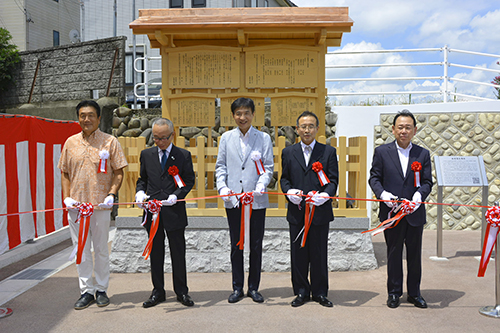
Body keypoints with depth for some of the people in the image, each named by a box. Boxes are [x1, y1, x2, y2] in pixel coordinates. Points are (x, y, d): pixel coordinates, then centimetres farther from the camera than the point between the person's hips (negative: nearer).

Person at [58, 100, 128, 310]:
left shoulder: (110, 141, 0)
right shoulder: (70, 142, 8)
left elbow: (118, 172, 1)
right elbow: (65, 173, 13)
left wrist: (111, 194, -13)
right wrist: (66, 197, 0)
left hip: (101, 205, -3)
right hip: (76, 205, 3)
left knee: (101, 250, 8)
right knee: (81, 250, 9)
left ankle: (101, 290, 22)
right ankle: (86, 291, 21)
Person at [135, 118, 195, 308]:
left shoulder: (184, 155, 0)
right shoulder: (146, 154, 9)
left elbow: (189, 181, 0)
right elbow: (142, 178, 16)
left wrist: (176, 196, -15)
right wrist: (140, 192, -4)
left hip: (175, 212, -3)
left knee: (178, 253, 7)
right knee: (156, 253, 11)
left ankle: (181, 292, 21)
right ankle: (158, 292, 25)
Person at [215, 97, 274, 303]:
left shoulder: (264, 138, 4)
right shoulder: (226, 138, 8)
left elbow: (268, 168, 1)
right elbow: (220, 166, 8)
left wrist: (261, 186, -16)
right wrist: (222, 187, -8)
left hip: (257, 200, -1)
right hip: (233, 200, 1)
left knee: (256, 246, 7)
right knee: (236, 245, 9)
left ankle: (254, 288, 22)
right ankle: (237, 288, 22)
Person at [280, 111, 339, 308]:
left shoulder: (329, 152, 5)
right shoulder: (288, 152, 10)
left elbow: (333, 179, 1)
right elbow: (284, 178, 11)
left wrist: (325, 194, -18)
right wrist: (289, 191, -9)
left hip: (320, 211, -1)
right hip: (297, 212, 2)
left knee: (319, 254, 7)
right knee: (298, 254, 9)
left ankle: (320, 292, 24)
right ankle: (301, 292, 24)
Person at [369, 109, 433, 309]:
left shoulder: (423, 154, 6)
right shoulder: (382, 152, 2)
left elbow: (427, 182, 3)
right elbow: (374, 178, 2)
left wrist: (419, 195, -18)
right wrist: (383, 194, -17)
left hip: (415, 213, 2)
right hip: (391, 213, -1)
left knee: (415, 255, 11)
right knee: (394, 254, 9)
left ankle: (414, 293, 27)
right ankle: (394, 293, 23)